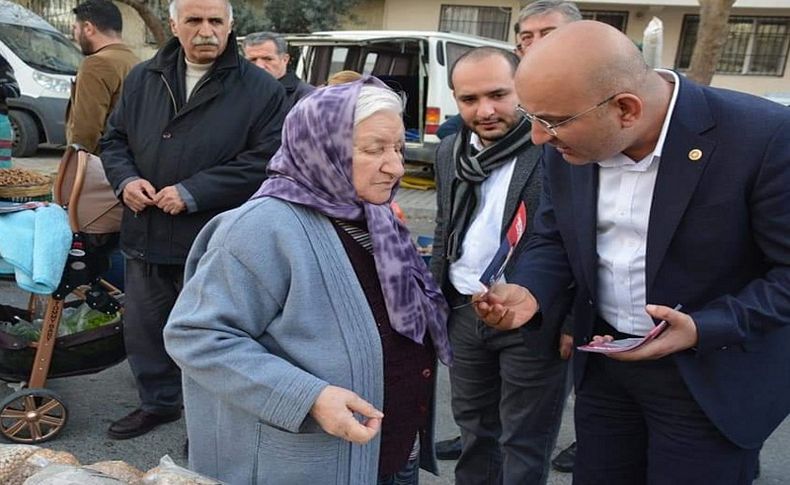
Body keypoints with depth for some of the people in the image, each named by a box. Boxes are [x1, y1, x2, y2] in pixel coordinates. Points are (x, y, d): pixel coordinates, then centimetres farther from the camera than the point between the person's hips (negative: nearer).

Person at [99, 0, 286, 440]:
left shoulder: (261, 89, -8)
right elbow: (115, 139, 17)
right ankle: (158, 402, 42)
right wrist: (126, 178, -6)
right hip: (146, 236, 6)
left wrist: (192, 193, -19)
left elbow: (266, 161, -16)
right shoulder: (142, 79, 9)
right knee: (144, 329, 19)